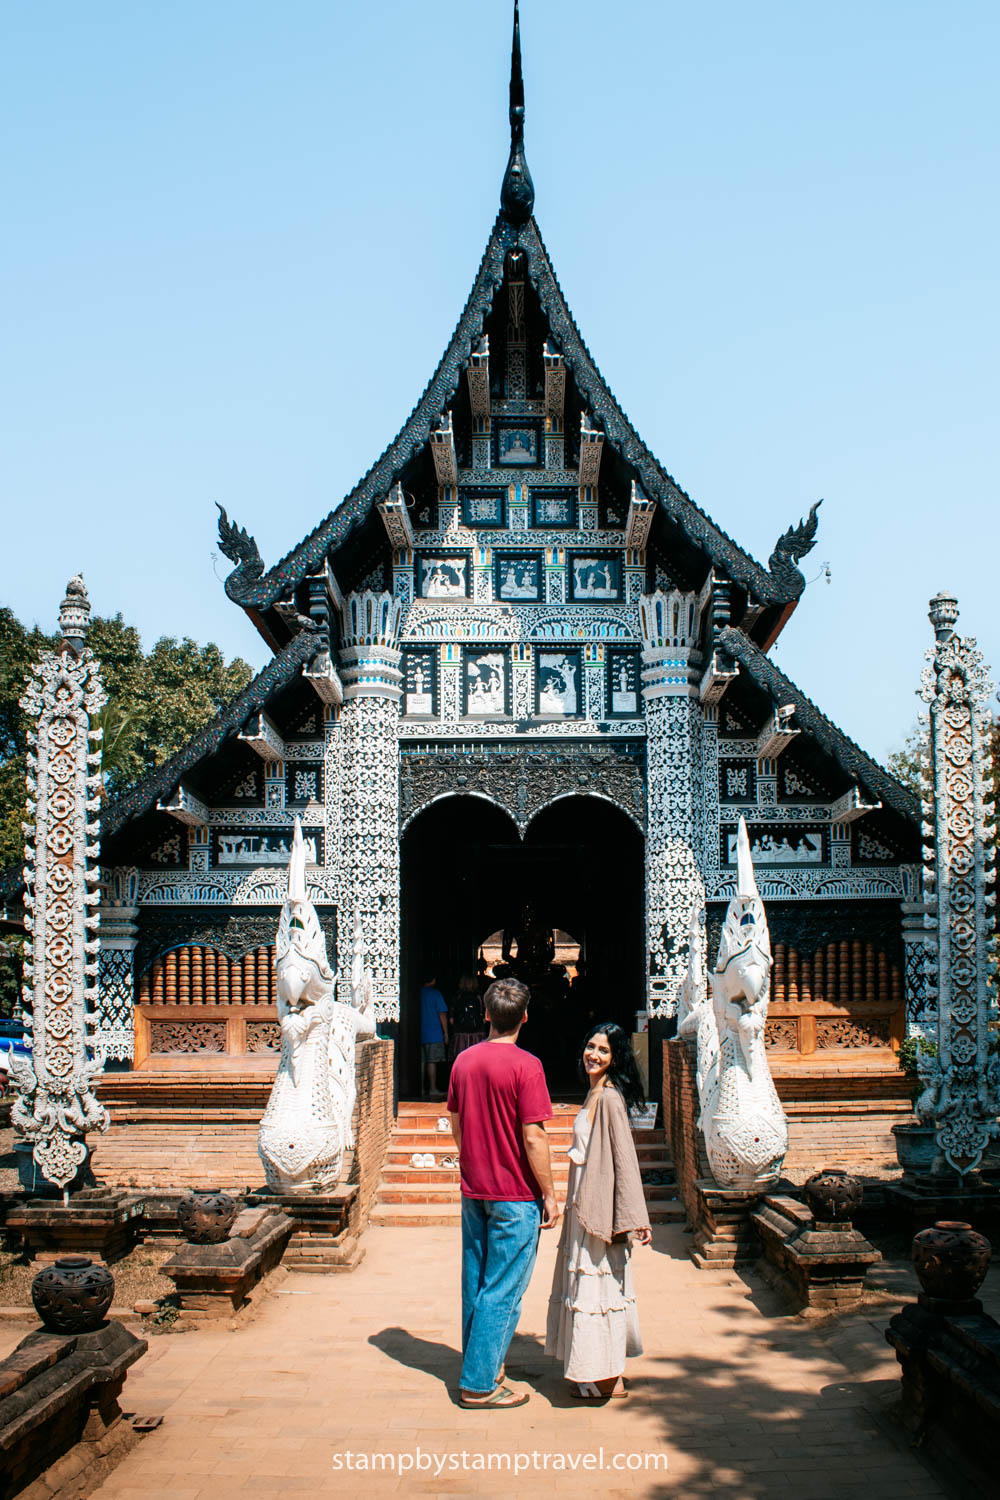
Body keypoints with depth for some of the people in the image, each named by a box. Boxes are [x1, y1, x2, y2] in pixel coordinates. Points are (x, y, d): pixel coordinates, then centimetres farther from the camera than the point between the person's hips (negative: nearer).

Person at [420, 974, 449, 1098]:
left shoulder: (419, 993, 5)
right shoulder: (435, 993, -7)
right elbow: (442, 1014, -8)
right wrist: (445, 1032, 0)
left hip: (420, 1033, 4)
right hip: (434, 1034, -4)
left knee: (422, 1062, 7)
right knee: (432, 1061, -3)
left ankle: (423, 1089, 9)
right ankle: (433, 1089, -3)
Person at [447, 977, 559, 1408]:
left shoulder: (464, 1060, 2)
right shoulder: (525, 1065, -17)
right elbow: (533, 1137, -18)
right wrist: (549, 1194, -9)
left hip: (473, 1190, 7)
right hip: (515, 1195, -6)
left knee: (475, 1284, 16)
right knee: (503, 1291, 1)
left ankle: (480, 1366, 29)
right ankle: (479, 1384, 5)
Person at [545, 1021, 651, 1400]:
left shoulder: (610, 1099, -17)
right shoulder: (595, 1094, 11)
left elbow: (625, 1160, -20)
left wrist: (635, 1219, -21)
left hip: (600, 1204, -9)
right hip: (584, 1204, 10)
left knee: (597, 1286, -2)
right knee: (588, 1281, 16)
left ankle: (608, 1379, 8)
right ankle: (607, 1372, 27)